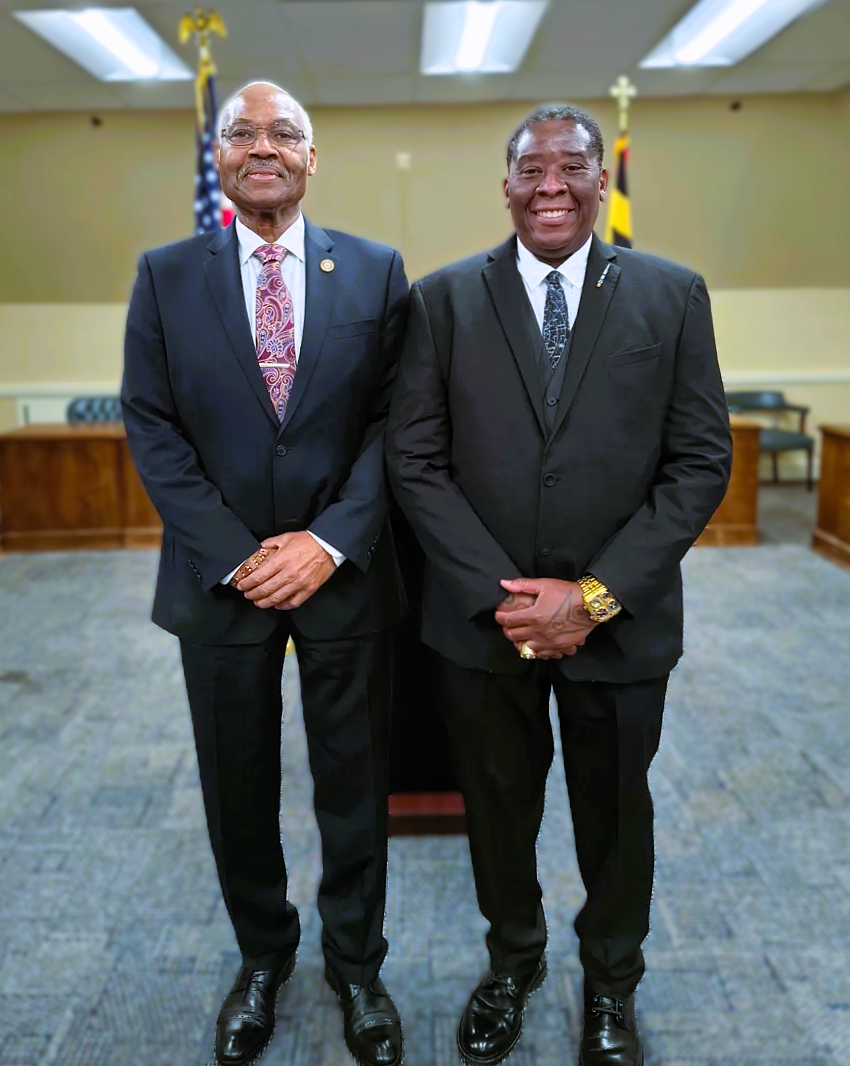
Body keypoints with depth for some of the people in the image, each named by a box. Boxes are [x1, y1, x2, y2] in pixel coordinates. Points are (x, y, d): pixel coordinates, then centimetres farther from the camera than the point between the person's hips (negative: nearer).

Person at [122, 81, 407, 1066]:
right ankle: (262, 955, 40)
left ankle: (354, 964, 36)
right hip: (221, 573, 1)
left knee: (354, 783, 12)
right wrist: (233, 557, -12)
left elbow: (394, 421, -2)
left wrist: (331, 542, -14)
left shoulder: (376, 272, 1)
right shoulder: (166, 276, 2)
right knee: (236, 786, 15)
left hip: (344, 573, 0)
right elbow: (151, 427, -2)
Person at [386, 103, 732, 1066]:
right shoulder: (444, 299, -1)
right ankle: (512, 961, 46)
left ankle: (610, 984, 45)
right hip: (482, 617, 1)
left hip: (619, 619, 0)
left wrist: (595, 595, -13)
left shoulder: (672, 297, -2)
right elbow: (416, 460, -4)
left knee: (615, 814, 18)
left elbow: (700, 463, -5)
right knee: (498, 806, 18)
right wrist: (495, 593, -14)